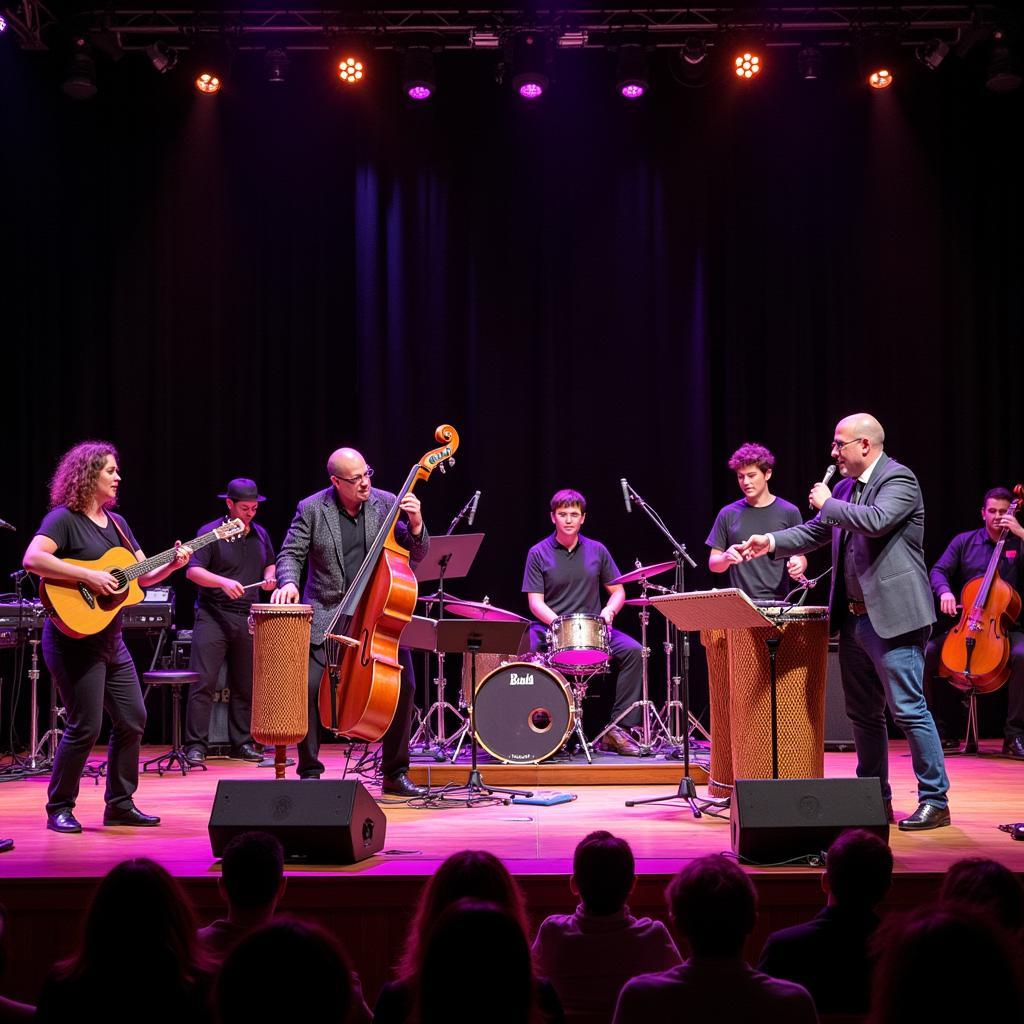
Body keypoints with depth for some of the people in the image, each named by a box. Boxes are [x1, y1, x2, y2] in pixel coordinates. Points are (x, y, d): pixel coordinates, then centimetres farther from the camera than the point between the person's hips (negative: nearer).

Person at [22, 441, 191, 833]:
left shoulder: (116, 522, 14)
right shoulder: (64, 518, -10)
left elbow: (144, 575, 15)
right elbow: (32, 558, -27)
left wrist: (172, 564, -4)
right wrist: (88, 575, -28)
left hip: (110, 638, 9)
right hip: (75, 638, -9)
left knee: (133, 719, 9)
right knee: (85, 727, -7)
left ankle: (120, 804, 21)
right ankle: (59, 808, 10)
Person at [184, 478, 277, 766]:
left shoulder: (261, 535, 13)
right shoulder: (211, 532, -5)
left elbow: (270, 565, 27)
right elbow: (193, 571, -12)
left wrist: (269, 577, 4)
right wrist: (224, 582, -26)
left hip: (248, 619, 5)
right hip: (213, 616, -5)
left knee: (245, 685, 9)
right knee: (203, 682, -9)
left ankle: (242, 743, 18)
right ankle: (196, 745, -6)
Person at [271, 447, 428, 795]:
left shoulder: (386, 504, 0)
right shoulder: (312, 508, -3)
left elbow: (416, 557, 1)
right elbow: (290, 554, -1)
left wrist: (415, 524, -18)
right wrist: (288, 582, -22)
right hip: (328, 615, -1)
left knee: (404, 686, -6)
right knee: (310, 686, -14)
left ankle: (395, 773, 11)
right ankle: (309, 772, 5)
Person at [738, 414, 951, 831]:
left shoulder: (899, 479, -9)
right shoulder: (846, 487, 16)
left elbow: (876, 520, -26)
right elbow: (816, 532, 18)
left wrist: (828, 504, -13)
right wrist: (772, 542, 2)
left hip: (892, 616, -9)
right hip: (854, 617, 9)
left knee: (908, 709, -7)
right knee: (862, 714, 13)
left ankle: (934, 800, 1)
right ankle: (875, 798, 23)